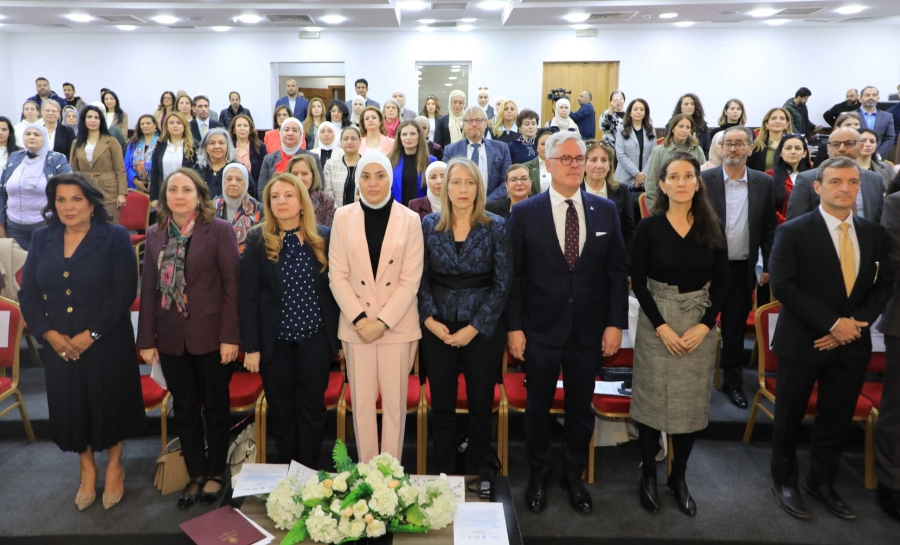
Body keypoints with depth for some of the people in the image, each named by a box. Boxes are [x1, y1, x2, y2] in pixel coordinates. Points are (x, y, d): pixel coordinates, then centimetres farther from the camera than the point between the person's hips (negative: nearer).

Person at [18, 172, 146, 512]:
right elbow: (27, 293, 4)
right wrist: (49, 333, -10)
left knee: (110, 403, 9)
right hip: (59, 345, 4)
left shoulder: (115, 237, -7)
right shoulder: (42, 239, 5)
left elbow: (125, 292, -14)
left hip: (107, 342, -3)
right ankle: (87, 470, 35)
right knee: (71, 407, 13)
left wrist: (90, 335, -18)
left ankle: (114, 468, 31)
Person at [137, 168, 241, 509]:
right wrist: (147, 339, 3)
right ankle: (196, 474, 30)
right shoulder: (155, 234, 7)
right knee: (184, 410, 14)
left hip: (210, 335, -4)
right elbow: (148, 288, 7)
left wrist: (230, 336, -14)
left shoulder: (219, 230, -7)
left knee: (215, 407, 10)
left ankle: (216, 472, 29)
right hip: (171, 338, 4)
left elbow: (232, 284, -10)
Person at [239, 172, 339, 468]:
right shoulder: (257, 240, -3)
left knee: (313, 408, 9)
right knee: (281, 410, 13)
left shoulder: (324, 237, -1)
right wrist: (251, 345, -7)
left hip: (315, 337, 0)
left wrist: (339, 335, 2)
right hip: (275, 340, 0)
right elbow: (248, 296, -4)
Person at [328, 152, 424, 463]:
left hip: (397, 325, -1)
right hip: (356, 325, 1)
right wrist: (359, 318, -12)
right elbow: (337, 275, -1)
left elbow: (411, 280, -5)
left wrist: (382, 321, -13)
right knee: (362, 402, 9)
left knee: (395, 402, 7)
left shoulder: (410, 219, -2)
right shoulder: (343, 217, 1)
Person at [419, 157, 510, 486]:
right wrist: (428, 319, -10)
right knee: (441, 405, 8)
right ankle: (442, 472, 27)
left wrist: (474, 327, -11)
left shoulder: (496, 227, -4)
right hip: (438, 328, 1)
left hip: (483, 328, -1)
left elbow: (502, 283, -6)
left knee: (481, 404, 9)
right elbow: (421, 278, 3)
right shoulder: (429, 225, 2)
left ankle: (479, 472, 30)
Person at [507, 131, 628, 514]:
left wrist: (615, 323, -2)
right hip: (540, 331, -2)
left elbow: (617, 271, 3)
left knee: (581, 409, 15)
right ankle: (539, 477, 34)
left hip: (589, 331, 2)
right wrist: (513, 327, -7)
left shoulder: (605, 210, 2)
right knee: (538, 408, 13)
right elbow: (513, 276, -4)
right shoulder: (524, 213, -4)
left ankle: (573, 476, 36)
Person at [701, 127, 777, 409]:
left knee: (735, 329, 12)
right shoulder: (704, 180, -5)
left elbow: (769, 228, 6)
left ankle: (733, 382, 25)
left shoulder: (764, 183, 3)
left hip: (743, 268, 2)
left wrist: (769, 266, 2)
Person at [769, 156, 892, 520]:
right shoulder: (793, 232, -10)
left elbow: (883, 286, 5)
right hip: (802, 341, -4)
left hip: (852, 344, 4)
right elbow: (783, 287, -17)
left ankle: (822, 482, 34)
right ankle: (785, 481, 30)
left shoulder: (875, 233, 5)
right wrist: (833, 323, -20)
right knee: (790, 418, 10)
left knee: (838, 420, 14)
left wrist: (857, 323, -11)